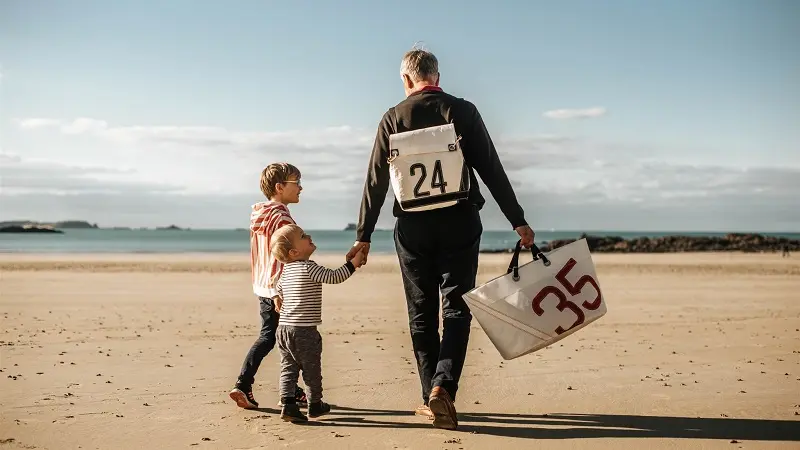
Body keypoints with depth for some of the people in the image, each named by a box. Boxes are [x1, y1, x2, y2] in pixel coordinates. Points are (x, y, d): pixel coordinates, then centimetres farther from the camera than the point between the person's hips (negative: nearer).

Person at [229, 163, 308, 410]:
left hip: (263, 288, 9)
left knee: (267, 337, 12)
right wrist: (278, 292, -25)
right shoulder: (281, 217, -16)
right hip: (279, 289, -9)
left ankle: (242, 385, 4)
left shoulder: (259, 217, 13)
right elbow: (279, 257, -22)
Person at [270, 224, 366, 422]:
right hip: (304, 330, -7)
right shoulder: (309, 267, -16)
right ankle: (315, 405, 21)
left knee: (288, 368, 7)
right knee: (311, 369, 9)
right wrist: (353, 263, -11)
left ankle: (288, 404, -2)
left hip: (284, 327, 7)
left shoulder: (287, 269, 10)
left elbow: (279, 289, 25)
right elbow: (334, 277, -20)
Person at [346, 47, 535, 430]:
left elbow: (376, 182, 3)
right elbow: (492, 170, -2)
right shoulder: (463, 111, 1)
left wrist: (363, 236, 9)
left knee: (421, 313, 10)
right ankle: (443, 386, -15)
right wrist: (518, 221, 2)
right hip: (459, 223, -1)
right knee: (456, 309, 3)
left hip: (412, 226, 1)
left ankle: (431, 398, 13)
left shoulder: (393, 118, 3)